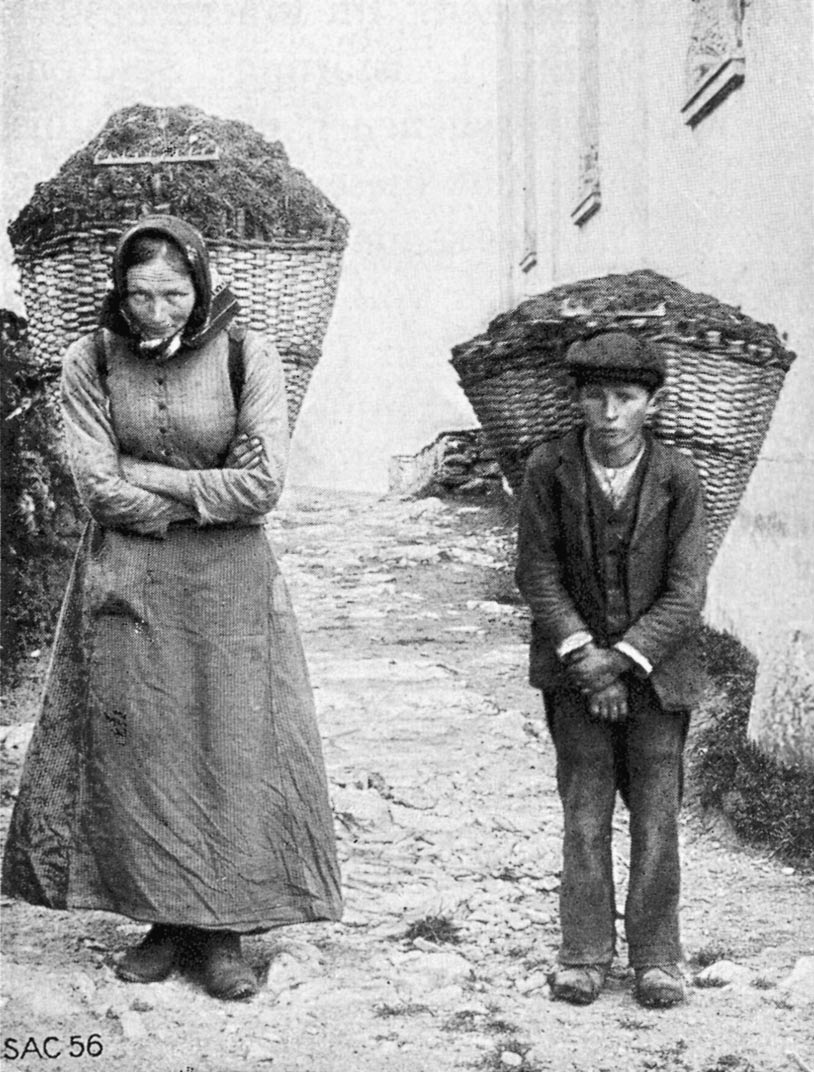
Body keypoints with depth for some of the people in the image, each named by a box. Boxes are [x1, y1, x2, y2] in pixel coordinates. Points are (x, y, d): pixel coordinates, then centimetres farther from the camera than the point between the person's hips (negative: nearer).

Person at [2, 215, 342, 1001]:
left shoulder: (247, 356, -5)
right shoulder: (91, 360, -1)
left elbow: (262, 484, -13)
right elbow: (96, 484, -8)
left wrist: (146, 476, -11)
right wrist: (200, 499, -11)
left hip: (228, 583, -1)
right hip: (124, 581, 2)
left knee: (233, 750, 0)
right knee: (134, 750, 4)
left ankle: (223, 931, 12)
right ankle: (164, 918, 18)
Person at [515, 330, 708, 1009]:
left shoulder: (678, 478, -8)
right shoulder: (550, 470, -7)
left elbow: (686, 592, -9)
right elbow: (538, 573, -5)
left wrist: (624, 659, -16)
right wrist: (583, 654, -14)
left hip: (656, 670, 0)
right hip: (576, 668, 0)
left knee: (657, 813, 5)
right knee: (585, 812, 4)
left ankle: (656, 954, 17)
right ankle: (584, 953, 15)